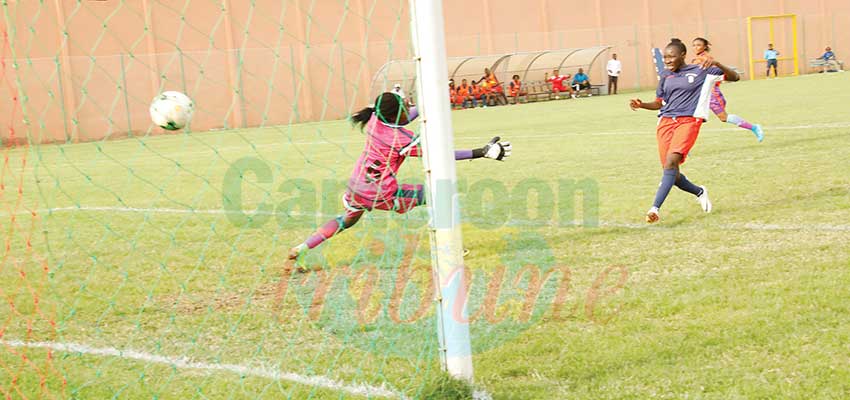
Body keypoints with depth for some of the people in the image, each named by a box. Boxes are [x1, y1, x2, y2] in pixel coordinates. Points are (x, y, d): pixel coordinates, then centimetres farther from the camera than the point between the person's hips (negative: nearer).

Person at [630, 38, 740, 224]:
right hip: (666, 122, 5)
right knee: (671, 173, -1)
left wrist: (717, 64, -11)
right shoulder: (665, 75, 17)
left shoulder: (701, 71, 6)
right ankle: (700, 192, 28)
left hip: (689, 121, -5)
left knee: (671, 161, -26)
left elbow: (734, 77, 8)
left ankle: (655, 208, -31)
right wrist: (641, 105, 3)